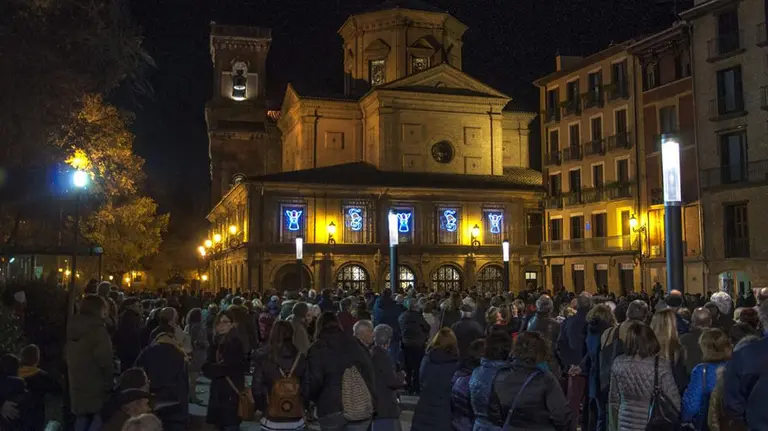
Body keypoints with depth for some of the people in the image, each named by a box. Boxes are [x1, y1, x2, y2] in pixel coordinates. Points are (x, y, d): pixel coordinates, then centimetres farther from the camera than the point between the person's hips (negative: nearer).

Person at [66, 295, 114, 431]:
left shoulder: (73, 328, 10)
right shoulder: (97, 329, -15)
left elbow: (70, 360, 16)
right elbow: (105, 361, -19)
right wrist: (110, 383, -6)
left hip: (78, 390, 8)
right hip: (97, 390, -8)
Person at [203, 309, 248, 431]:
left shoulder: (236, 344, -10)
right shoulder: (215, 344, 8)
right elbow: (206, 369, 4)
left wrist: (214, 368, -4)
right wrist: (220, 369, -13)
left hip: (232, 393, -6)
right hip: (217, 393, 6)